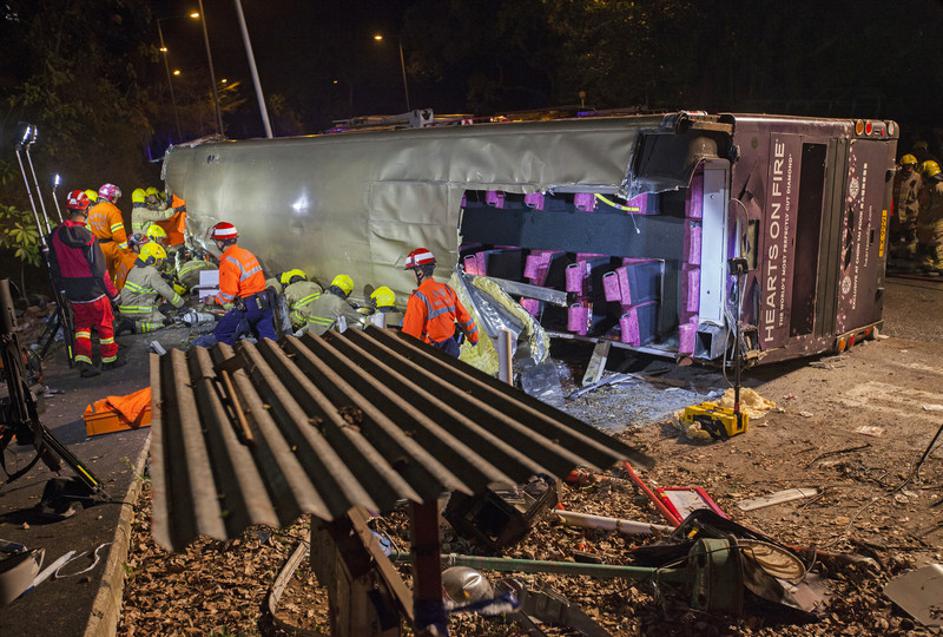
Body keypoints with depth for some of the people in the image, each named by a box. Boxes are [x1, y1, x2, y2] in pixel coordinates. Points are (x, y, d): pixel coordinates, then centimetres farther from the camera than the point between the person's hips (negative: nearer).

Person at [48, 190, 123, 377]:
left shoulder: (56, 235, -3)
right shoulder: (86, 236, -22)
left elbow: (54, 265, 8)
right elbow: (99, 269, -19)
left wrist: (62, 287, 21)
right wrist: (113, 292, -9)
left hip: (73, 293, 6)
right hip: (94, 292, -5)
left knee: (82, 324, 18)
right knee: (105, 324, 12)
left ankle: (82, 361, 9)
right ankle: (109, 359, 24)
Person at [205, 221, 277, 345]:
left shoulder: (228, 261, -15)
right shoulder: (247, 253, 10)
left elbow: (228, 294, -17)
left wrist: (215, 300, 2)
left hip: (247, 306, -8)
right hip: (265, 302, 8)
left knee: (221, 334, 6)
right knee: (268, 338, 13)